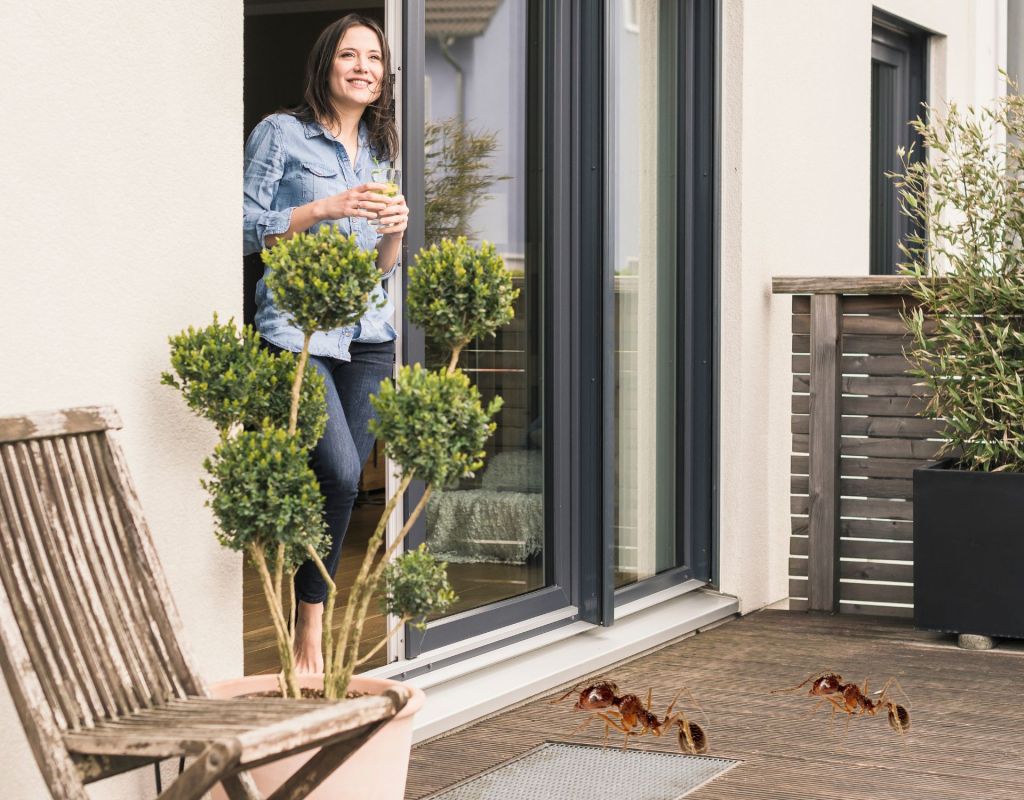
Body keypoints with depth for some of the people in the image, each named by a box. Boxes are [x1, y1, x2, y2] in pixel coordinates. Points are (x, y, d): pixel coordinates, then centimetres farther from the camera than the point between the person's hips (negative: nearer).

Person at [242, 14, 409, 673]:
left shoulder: (379, 149, 19)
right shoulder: (281, 133, 1)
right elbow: (245, 230, -4)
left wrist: (395, 229, 0)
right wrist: (324, 209, -14)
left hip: (368, 334, 6)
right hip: (297, 328, -6)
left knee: (345, 479, 0)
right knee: (339, 471, -20)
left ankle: (314, 629, 10)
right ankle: (310, 631, -4)